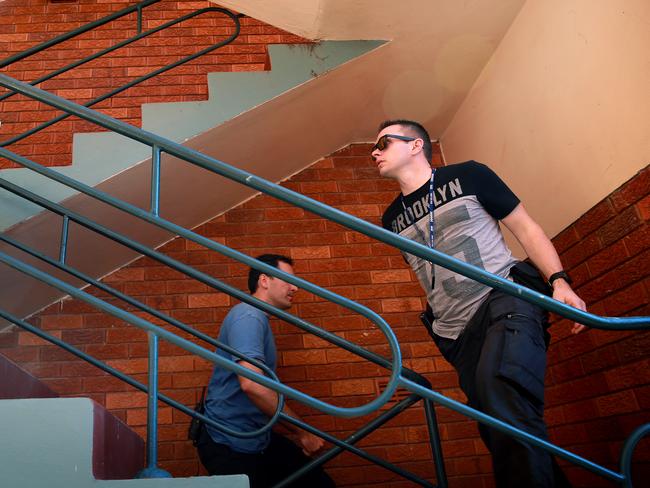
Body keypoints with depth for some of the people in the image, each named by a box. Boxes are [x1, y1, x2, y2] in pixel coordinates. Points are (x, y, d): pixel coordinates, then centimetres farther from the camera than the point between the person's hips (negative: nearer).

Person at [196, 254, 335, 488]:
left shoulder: (259, 318, 14)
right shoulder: (249, 316, -18)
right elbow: (251, 384, -31)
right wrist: (303, 432, -23)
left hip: (257, 439, 9)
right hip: (229, 445, -9)